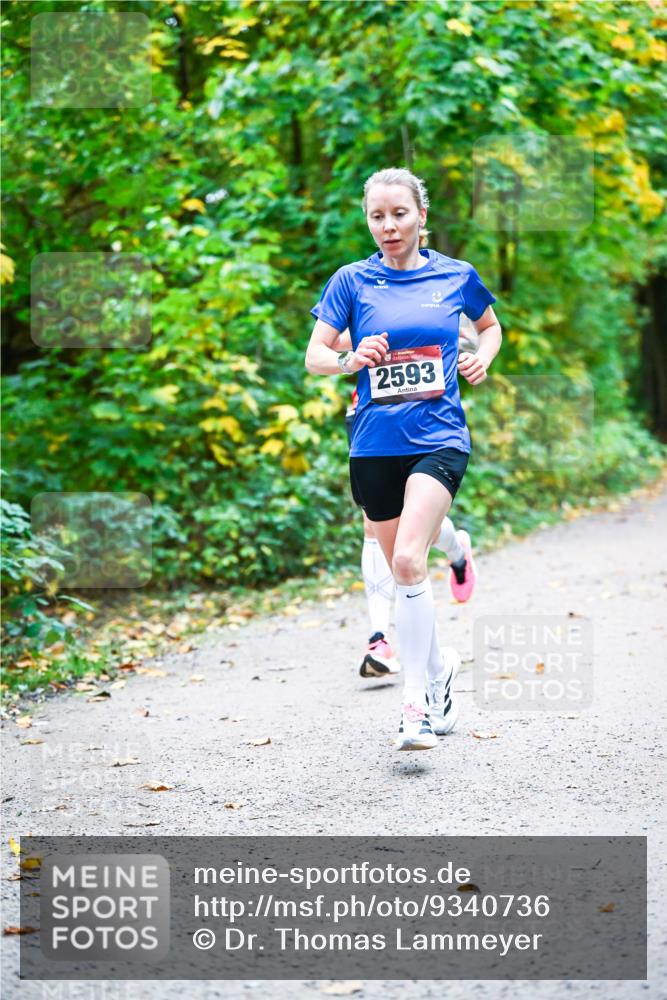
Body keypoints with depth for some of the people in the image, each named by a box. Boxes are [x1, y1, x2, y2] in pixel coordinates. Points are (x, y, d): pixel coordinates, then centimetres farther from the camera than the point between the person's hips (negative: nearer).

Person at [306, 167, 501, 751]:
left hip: (439, 439, -2)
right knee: (403, 572, 10)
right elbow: (314, 357, 2)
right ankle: (439, 676, 31)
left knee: (408, 560, -21)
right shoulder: (352, 281, 3)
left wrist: (483, 358, 3)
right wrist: (351, 359, -19)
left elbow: (490, 326, 24)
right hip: (375, 445, 2)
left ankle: (416, 703, -15)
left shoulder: (458, 276, 5)